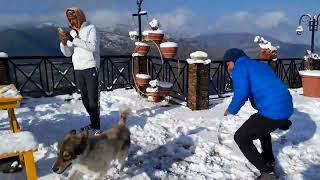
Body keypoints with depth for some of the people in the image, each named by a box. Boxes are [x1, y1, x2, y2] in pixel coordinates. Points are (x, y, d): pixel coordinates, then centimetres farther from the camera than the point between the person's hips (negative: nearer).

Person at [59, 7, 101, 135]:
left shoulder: (90, 28, -2)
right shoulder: (72, 32, 15)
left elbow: (93, 47, -18)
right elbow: (68, 53, 13)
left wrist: (73, 39, -20)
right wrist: (63, 42, -6)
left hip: (91, 68, -6)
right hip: (78, 70, 6)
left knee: (93, 99, -6)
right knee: (85, 99, 11)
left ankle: (96, 126, 3)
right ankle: (93, 123, 24)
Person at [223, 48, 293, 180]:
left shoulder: (240, 67, -1)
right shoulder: (260, 65, 25)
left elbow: (241, 94, -16)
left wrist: (231, 110, 2)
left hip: (272, 111, -9)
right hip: (286, 107, 10)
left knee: (240, 137, 5)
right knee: (261, 126, 37)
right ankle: (268, 159, 52)